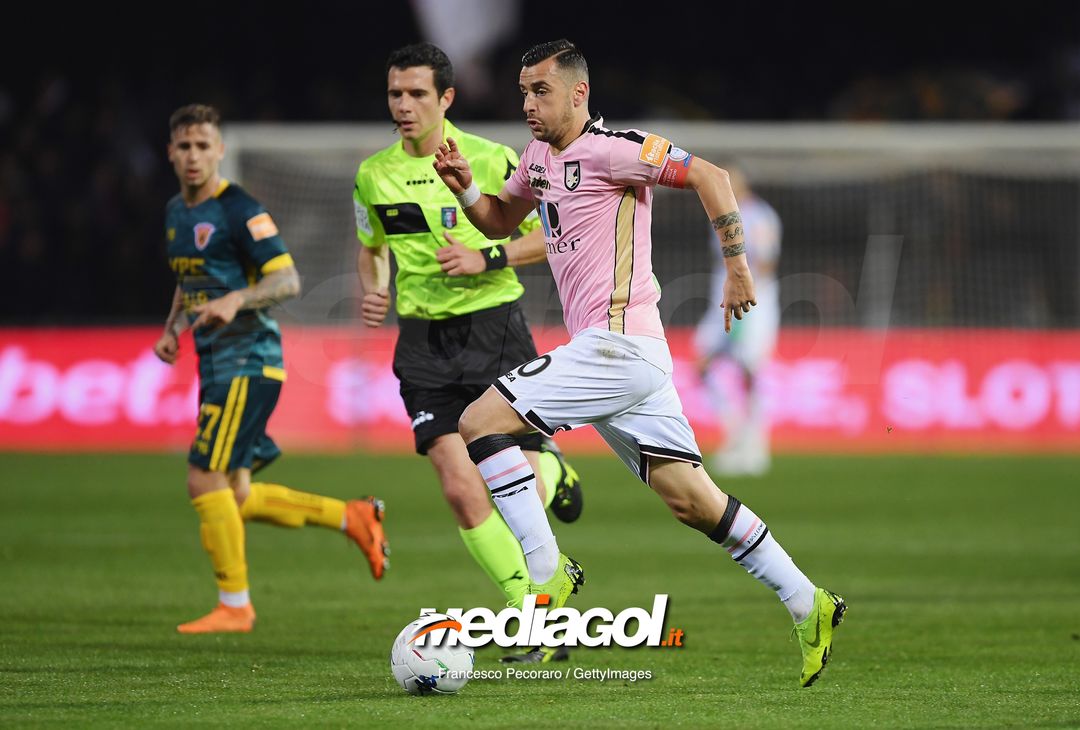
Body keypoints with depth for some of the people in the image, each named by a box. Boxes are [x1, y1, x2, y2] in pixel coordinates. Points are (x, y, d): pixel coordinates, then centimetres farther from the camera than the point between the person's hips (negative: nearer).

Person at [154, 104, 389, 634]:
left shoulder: (239, 211, -12)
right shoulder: (176, 212, 15)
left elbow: (288, 280, -16)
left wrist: (235, 300, -31)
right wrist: (172, 330, 13)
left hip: (248, 365, -9)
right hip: (215, 367, 9)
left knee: (205, 481, -13)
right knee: (237, 498, 7)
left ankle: (234, 605, -3)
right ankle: (352, 517, 21)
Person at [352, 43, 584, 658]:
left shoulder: (490, 160, -6)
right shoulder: (373, 175, 4)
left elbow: (550, 237, 0)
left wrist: (487, 258, -15)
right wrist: (373, 290, 1)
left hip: (493, 328, -2)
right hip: (425, 344, 2)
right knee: (462, 488, -12)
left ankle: (550, 466, 38)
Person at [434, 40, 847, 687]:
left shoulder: (609, 150, -10)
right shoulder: (540, 156, 17)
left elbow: (710, 176, -12)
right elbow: (499, 221, 31)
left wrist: (738, 267, -13)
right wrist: (465, 186, 11)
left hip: (617, 345, -9)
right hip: (612, 351, 9)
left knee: (481, 421, -12)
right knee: (691, 499, 7)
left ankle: (547, 573, -11)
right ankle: (808, 605, 10)